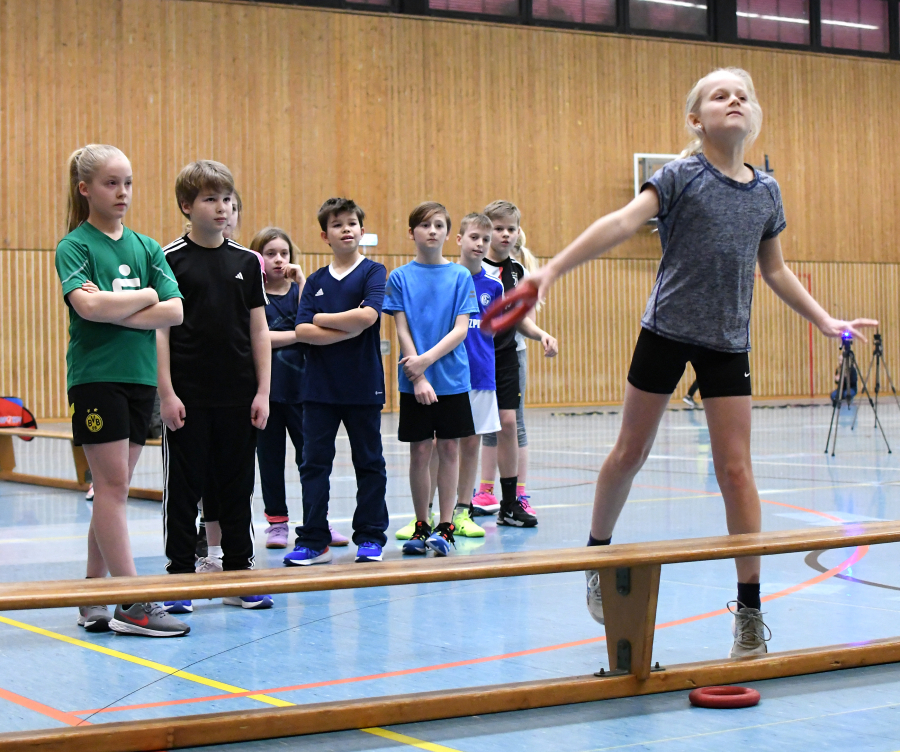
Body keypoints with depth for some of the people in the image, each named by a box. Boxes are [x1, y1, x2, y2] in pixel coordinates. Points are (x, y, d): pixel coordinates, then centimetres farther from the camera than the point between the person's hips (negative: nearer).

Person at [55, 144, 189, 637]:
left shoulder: (147, 248, 12)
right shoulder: (74, 246, -2)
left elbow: (175, 311, 0)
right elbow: (88, 305, -20)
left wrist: (114, 311, -11)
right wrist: (146, 295, -7)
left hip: (139, 375, 5)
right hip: (94, 375, -5)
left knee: (114, 490, 7)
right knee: (112, 486, -7)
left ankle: (93, 602, 14)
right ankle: (131, 605, -7)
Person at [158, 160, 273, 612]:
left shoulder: (246, 261, 7)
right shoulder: (170, 259, -3)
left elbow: (259, 329, 9)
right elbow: (159, 329, -5)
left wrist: (263, 392, 3)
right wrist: (166, 393, -10)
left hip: (238, 396, 3)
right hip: (187, 397, -3)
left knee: (237, 488, 9)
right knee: (184, 489, 4)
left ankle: (238, 575, 18)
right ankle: (180, 577, 12)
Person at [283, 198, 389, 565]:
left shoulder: (373, 272, 0)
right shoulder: (315, 281, 8)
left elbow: (367, 315, -17)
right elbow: (302, 331, -3)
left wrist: (321, 318, -6)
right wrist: (348, 329, -13)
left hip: (363, 385, -3)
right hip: (319, 385, 3)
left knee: (369, 462, 6)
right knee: (314, 462, 3)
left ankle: (371, 536, 16)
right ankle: (313, 539, 8)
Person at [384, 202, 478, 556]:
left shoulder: (460, 276, 2)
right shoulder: (400, 277, 1)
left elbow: (461, 330, -4)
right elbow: (402, 331, -3)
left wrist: (426, 359, -16)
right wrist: (419, 378, -11)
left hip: (453, 379, 0)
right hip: (415, 381, 0)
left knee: (449, 449, 3)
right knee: (420, 451, 4)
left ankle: (445, 526, 10)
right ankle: (421, 526, 14)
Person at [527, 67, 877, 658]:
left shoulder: (766, 191, 6)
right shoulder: (681, 177, -7)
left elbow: (775, 270, 19)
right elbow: (622, 222, -18)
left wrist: (824, 320, 19)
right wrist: (555, 267, -29)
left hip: (728, 341, 3)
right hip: (667, 330, -2)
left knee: (736, 470, 0)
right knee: (631, 453, 8)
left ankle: (750, 606, 6)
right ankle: (598, 554, 31)